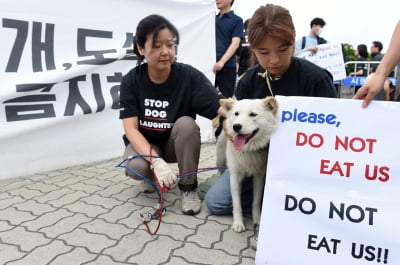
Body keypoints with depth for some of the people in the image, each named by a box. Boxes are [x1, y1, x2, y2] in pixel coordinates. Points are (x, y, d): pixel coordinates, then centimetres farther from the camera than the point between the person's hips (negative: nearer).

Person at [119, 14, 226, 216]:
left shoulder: (190, 76, -20)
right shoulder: (131, 81, -16)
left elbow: (222, 108, -31)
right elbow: (131, 129, -22)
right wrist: (156, 161, -37)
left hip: (176, 143, 0)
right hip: (145, 143, 0)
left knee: (186, 123, -33)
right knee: (135, 168, -32)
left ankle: (188, 187, -12)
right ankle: (152, 176, 7)